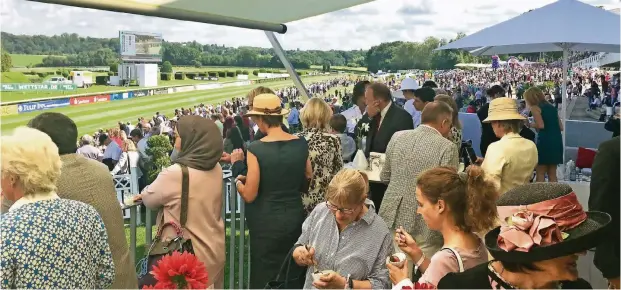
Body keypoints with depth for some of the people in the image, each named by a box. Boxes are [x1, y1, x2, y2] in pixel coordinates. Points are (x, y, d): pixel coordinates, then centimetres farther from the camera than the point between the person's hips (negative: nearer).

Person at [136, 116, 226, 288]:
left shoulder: (176, 173, -25)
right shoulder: (216, 168, -3)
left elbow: (149, 199, -8)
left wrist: (144, 195, 15)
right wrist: (149, 195, 14)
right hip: (214, 250, 6)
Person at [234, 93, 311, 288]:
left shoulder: (256, 149, -17)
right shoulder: (301, 144, -3)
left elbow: (249, 195, -14)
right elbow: (308, 183, 7)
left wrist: (238, 180, 5)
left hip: (267, 223, -5)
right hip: (295, 217, 5)